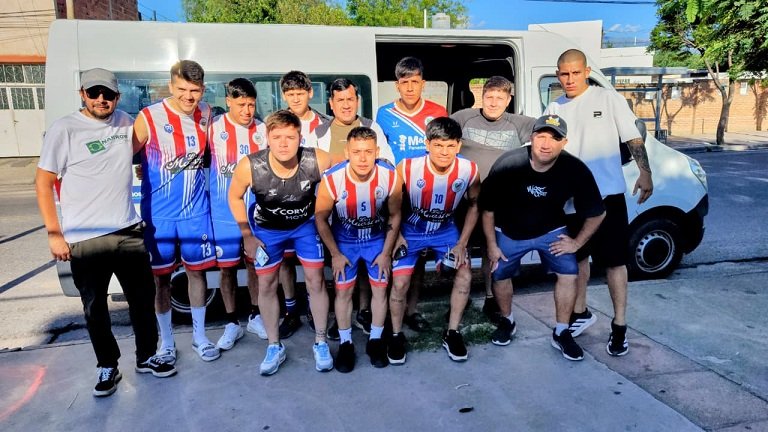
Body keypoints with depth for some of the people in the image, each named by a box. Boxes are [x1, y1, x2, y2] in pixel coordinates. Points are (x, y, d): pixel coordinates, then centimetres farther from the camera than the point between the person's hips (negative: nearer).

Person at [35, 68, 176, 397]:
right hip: (84, 240, -3)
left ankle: (146, 358, 30)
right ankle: (107, 367, 28)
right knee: (95, 308, 10)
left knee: (143, 298, 12)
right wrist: (54, 234, -8)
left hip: (129, 232, 4)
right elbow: (43, 183, -4)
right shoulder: (64, 129, -7)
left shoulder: (126, 123, 5)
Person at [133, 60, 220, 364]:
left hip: (196, 211, 3)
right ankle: (166, 341, 28)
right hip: (159, 213, -3)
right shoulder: (149, 118, -14)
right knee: (162, 276, 9)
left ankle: (199, 336, 28)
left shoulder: (205, 114, -1)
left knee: (197, 270, 12)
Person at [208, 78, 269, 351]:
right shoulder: (213, 129, -6)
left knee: (256, 264, 12)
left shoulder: (263, 130, 1)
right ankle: (232, 324, 22)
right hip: (224, 213, -2)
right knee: (227, 268, 7)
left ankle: (255, 317, 28)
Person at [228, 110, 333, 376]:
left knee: (315, 280, 0)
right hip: (267, 229, 0)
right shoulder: (249, 166, -31)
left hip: (305, 224, 0)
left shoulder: (318, 161, -32)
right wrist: (247, 235, -6)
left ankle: (320, 343, 19)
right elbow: (235, 197, -10)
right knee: (267, 285, 6)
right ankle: (274, 347, 25)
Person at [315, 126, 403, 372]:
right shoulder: (332, 180, -29)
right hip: (344, 242, -1)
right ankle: (346, 344, 20)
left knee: (380, 288, 2)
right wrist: (335, 254, -9)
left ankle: (375, 340, 23)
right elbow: (320, 218, -13)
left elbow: (394, 215, -9)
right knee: (343, 291, 1)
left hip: (377, 240, 1)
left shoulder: (390, 177, -25)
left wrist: (386, 253, -7)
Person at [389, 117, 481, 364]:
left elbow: (473, 205, -4)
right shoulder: (406, 168, -28)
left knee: (465, 275, -10)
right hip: (410, 231, -2)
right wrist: (396, 235, -16)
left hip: (445, 230, 2)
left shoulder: (469, 171, -21)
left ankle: (452, 333, 11)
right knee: (399, 283, -11)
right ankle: (396, 336, 14)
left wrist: (462, 243, -8)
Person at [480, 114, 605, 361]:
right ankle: (507, 322, 34)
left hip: (551, 231, 0)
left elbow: (596, 213, -8)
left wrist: (577, 242, -10)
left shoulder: (575, 170, -24)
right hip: (509, 232, 0)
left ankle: (561, 333, 6)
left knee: (569, 273, -13)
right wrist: (491, 244, -8)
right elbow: (487, 208, -13)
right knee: (500, 274, 6)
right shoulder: (507, 165, -27)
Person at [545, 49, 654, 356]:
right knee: (577, 256, 16)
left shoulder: (609, 99, -3)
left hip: (607, 195, -4)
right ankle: (580, 313, 33)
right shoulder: (554, 109, 8)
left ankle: (619, 326, 11)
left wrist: (645, 173, -15)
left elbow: (633, 139, -4)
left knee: (614, 261, 0)